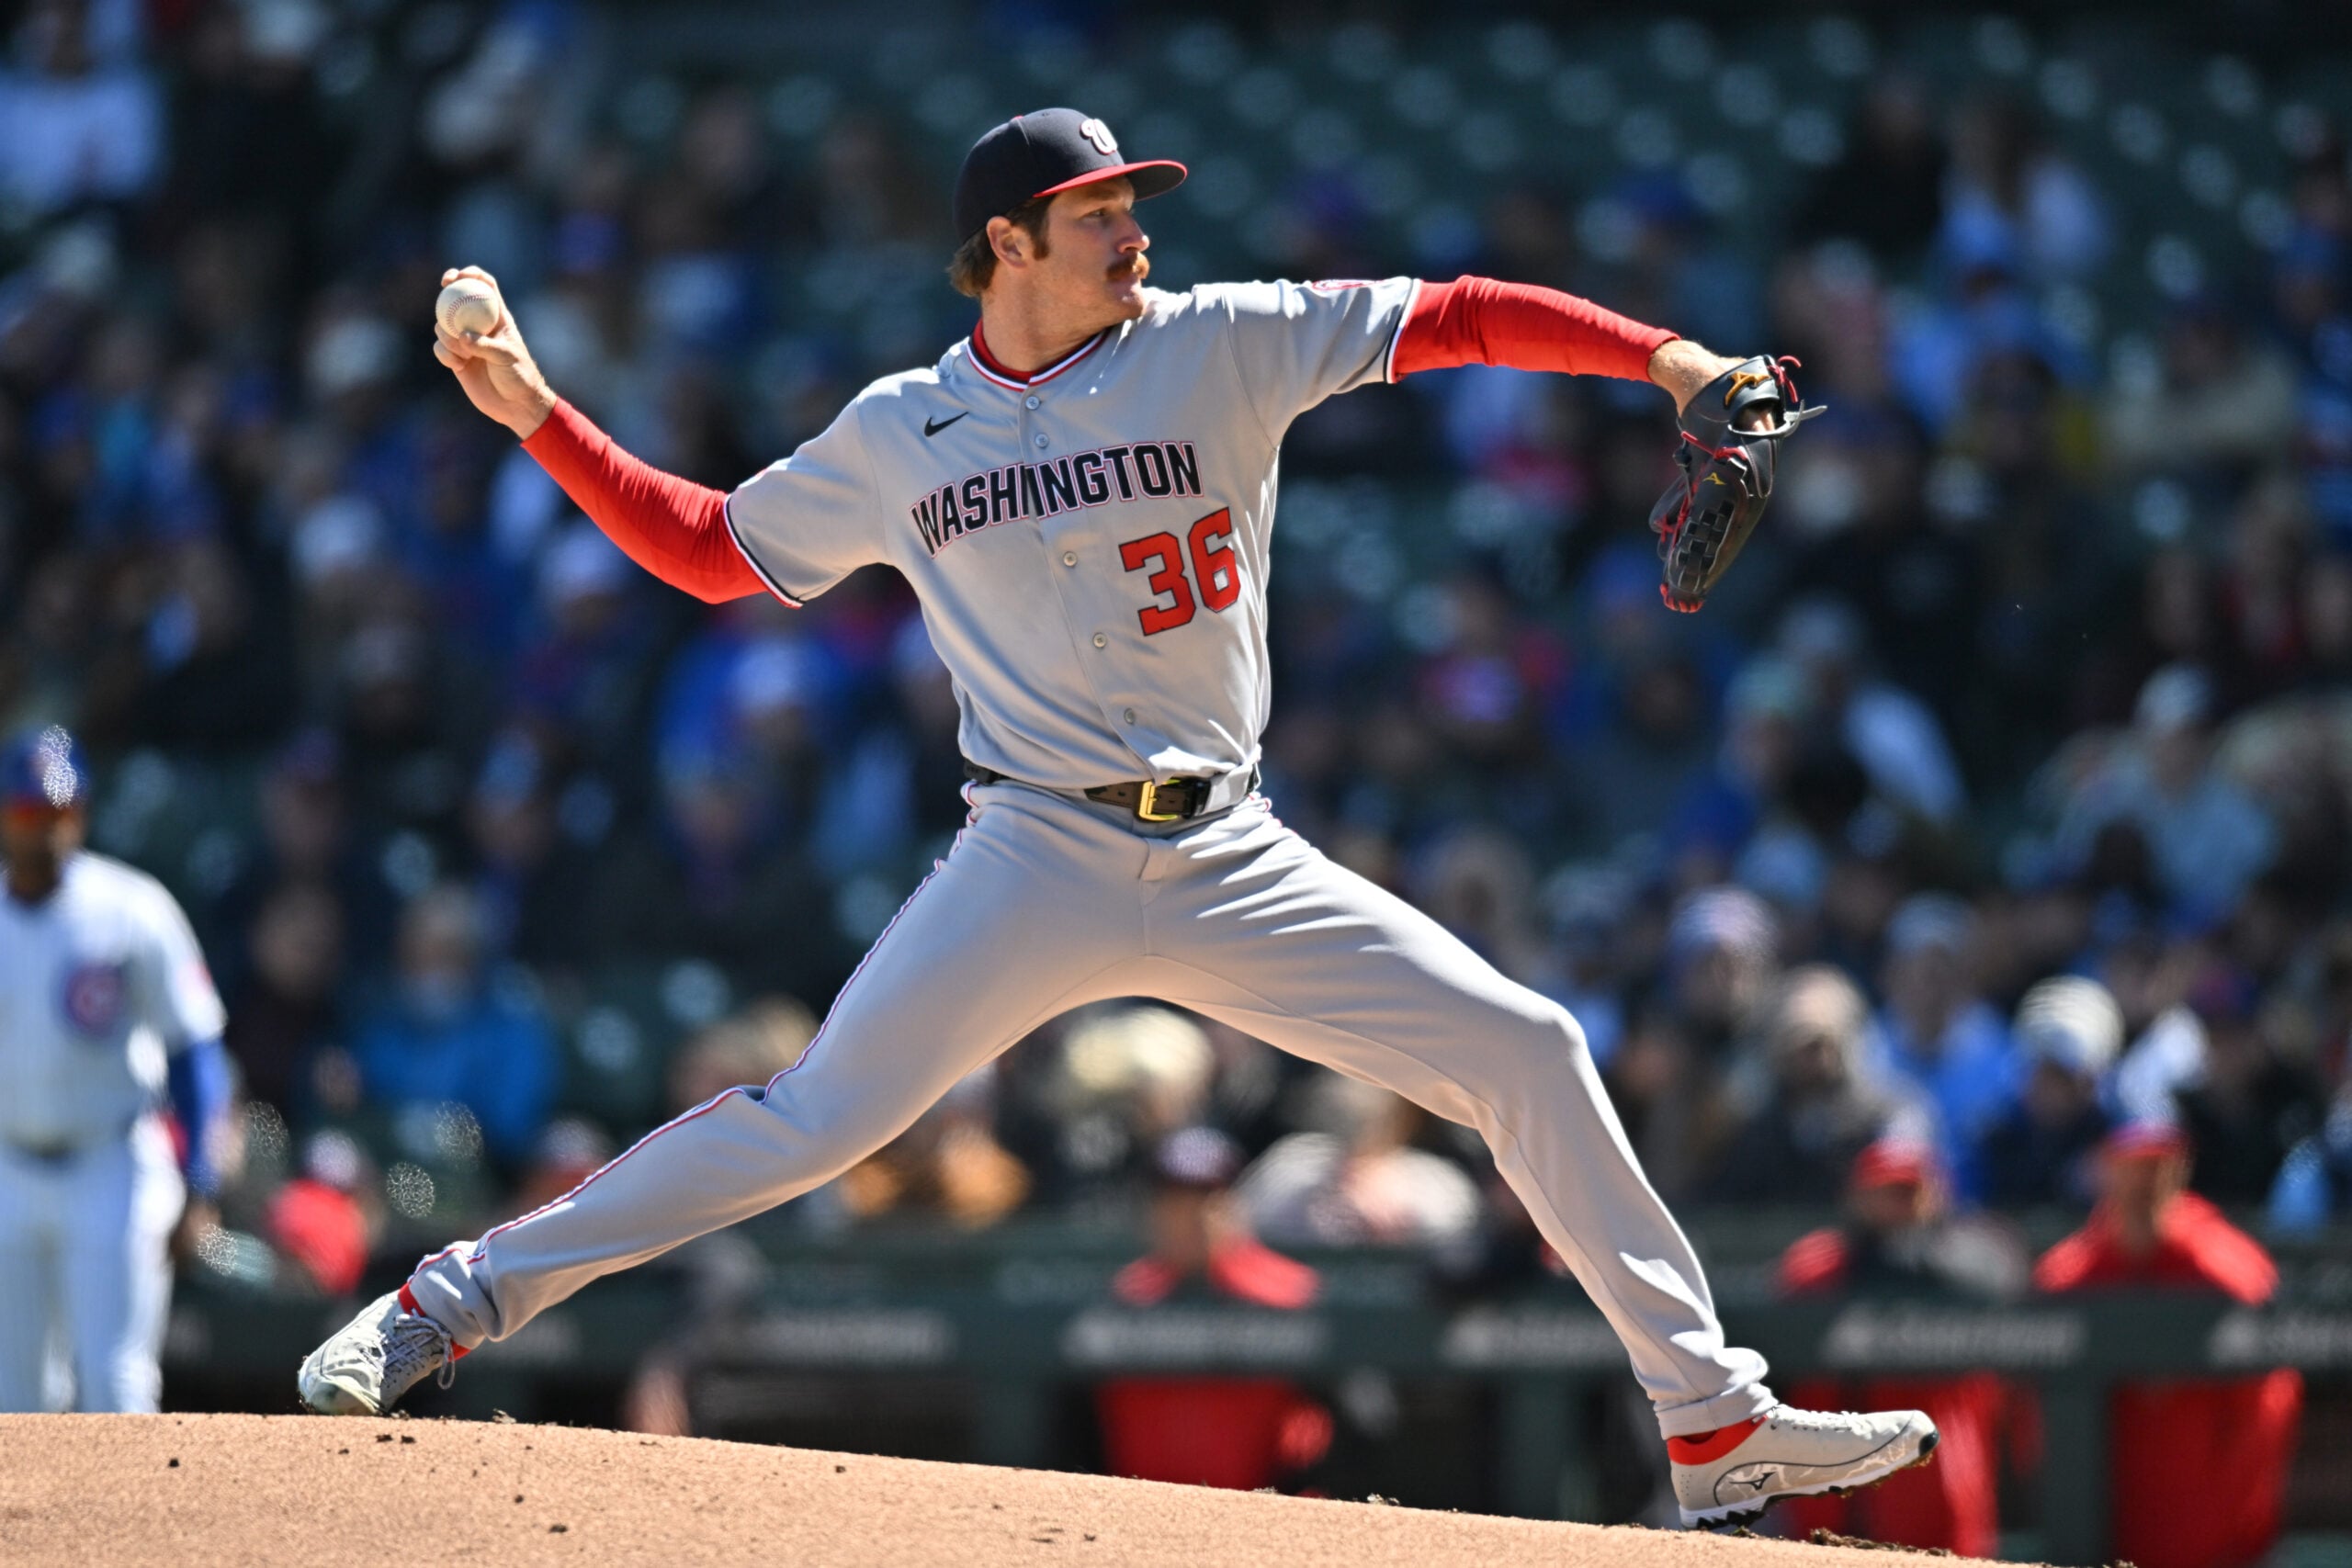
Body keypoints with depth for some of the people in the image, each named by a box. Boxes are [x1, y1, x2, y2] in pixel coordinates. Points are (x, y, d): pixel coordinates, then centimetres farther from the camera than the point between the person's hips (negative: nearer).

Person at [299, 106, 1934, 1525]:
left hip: (1230, 866, 2)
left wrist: (1662, 358, -15)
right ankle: (459, 1301, -5)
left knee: (1528, 1051, -5)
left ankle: (1716, 1430, 2)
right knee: (814, 1118, -15)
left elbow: (1457, 319, -3)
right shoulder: (898, 436, 6)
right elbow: (709, 549, 15)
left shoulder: (1222, 347, 3)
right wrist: (537, 414, 7)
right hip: (1041, 866, -2)